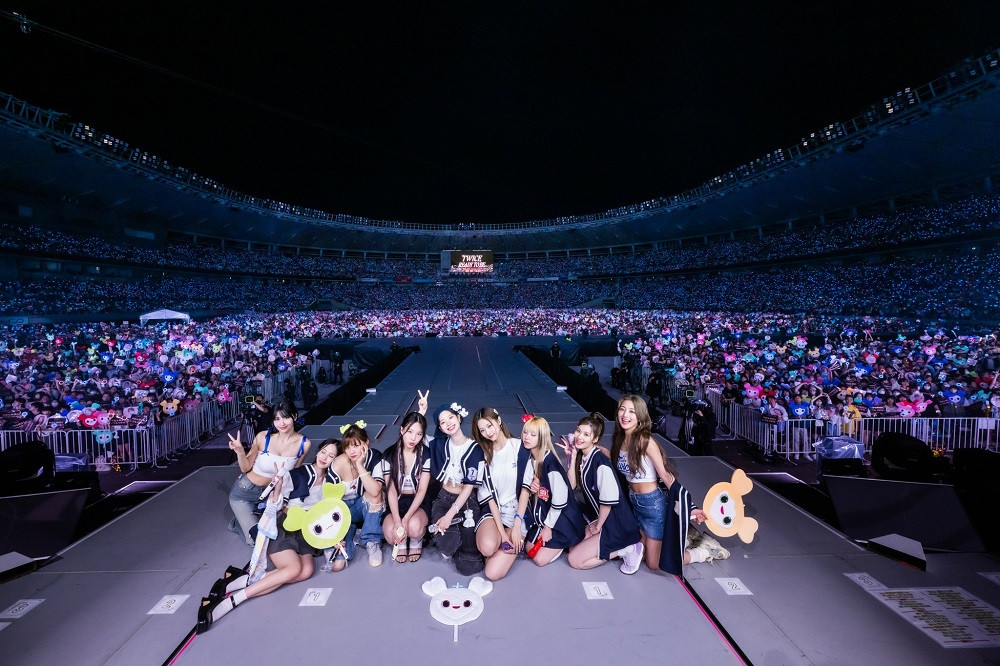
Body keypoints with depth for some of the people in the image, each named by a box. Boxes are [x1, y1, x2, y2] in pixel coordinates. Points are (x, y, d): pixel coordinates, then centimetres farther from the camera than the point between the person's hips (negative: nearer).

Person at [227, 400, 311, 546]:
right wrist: (240, 451, -28)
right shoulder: (263, 437, -22)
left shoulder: (304, 444, -17)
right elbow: (245, 468, -11)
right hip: (244, 491, -3)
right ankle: (237, 523, 25)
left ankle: (245, 518, 38)